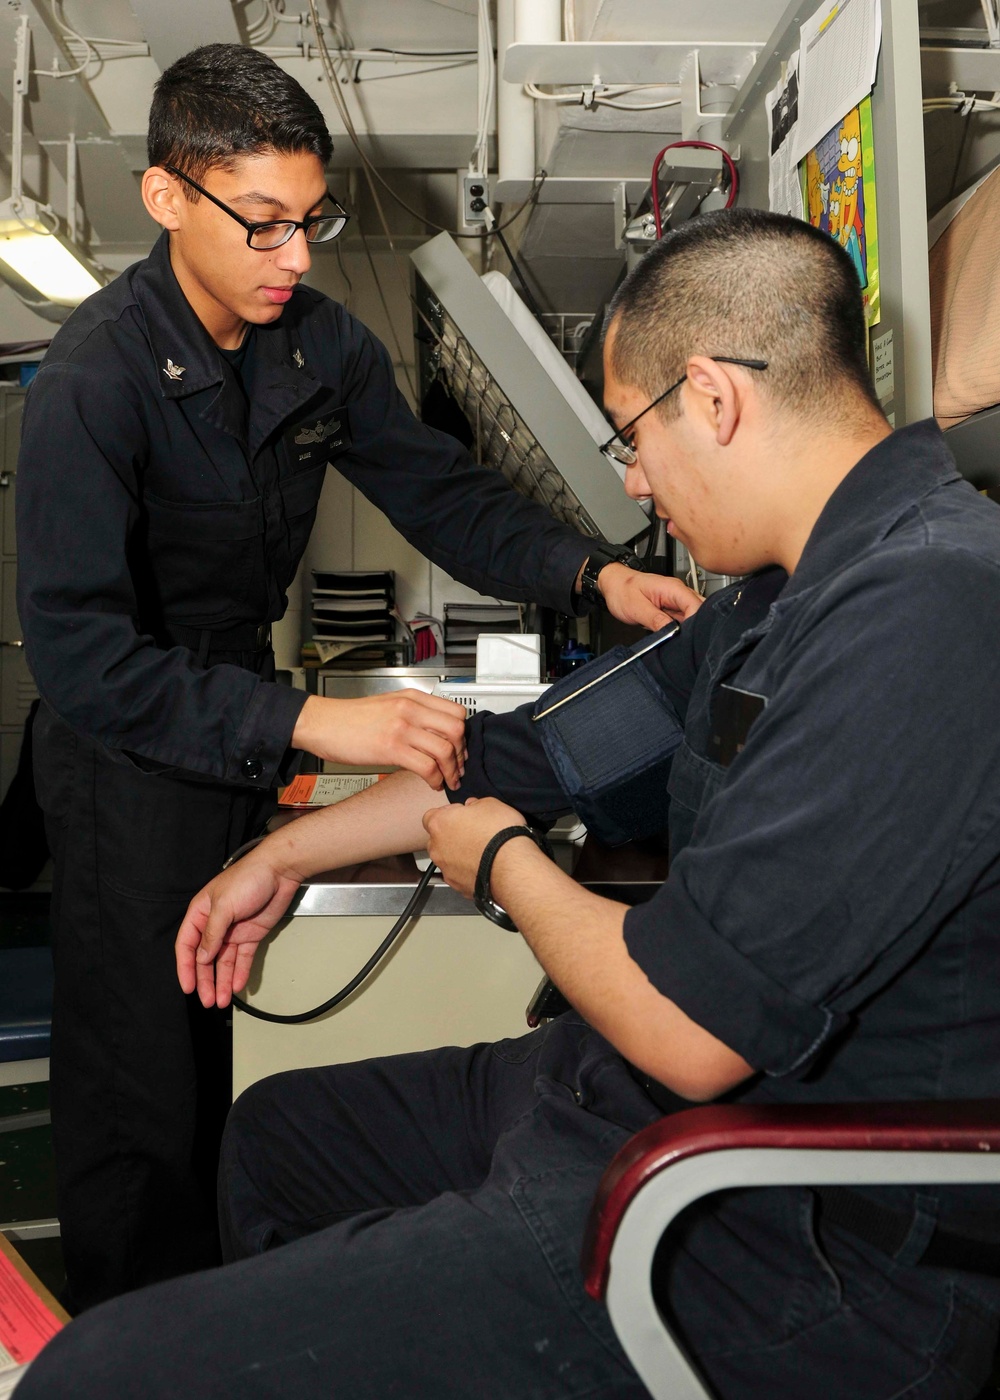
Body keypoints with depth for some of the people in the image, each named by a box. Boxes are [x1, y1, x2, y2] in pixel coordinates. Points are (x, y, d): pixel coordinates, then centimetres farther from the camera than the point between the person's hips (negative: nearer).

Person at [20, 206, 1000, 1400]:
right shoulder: (800, 587, 8)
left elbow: (687, 1028, -27)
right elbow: (560, 741, 17)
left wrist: (502, 865, -6)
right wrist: (287, 854, 24)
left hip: (782, 1253, -10)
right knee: (276, 1131, 28)